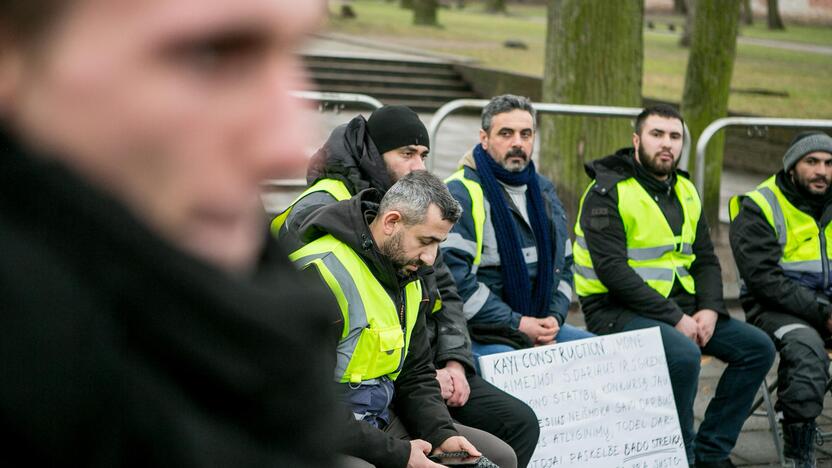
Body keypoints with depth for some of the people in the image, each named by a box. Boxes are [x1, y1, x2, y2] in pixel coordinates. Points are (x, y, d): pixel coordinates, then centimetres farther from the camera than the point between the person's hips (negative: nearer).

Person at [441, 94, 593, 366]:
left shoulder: (544, 191, 17)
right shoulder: (460, 194, -10)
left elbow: (564, 265, 24)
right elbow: (452, 276, -19)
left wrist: (554, 318, 3)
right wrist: (517, 324, -17)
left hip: (539, 328, 8)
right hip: (477, 334, -8)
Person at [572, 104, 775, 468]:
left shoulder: (685, 192, 14)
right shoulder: (608, 192, -11)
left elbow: (706, 261, 15)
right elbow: (613, 270, -20)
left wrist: (709, 310, -6)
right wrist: (675, 318, -22)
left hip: (681, 308, 8)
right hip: (617, 311, -8)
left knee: (757, 347, -3)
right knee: (684, 354, -34)